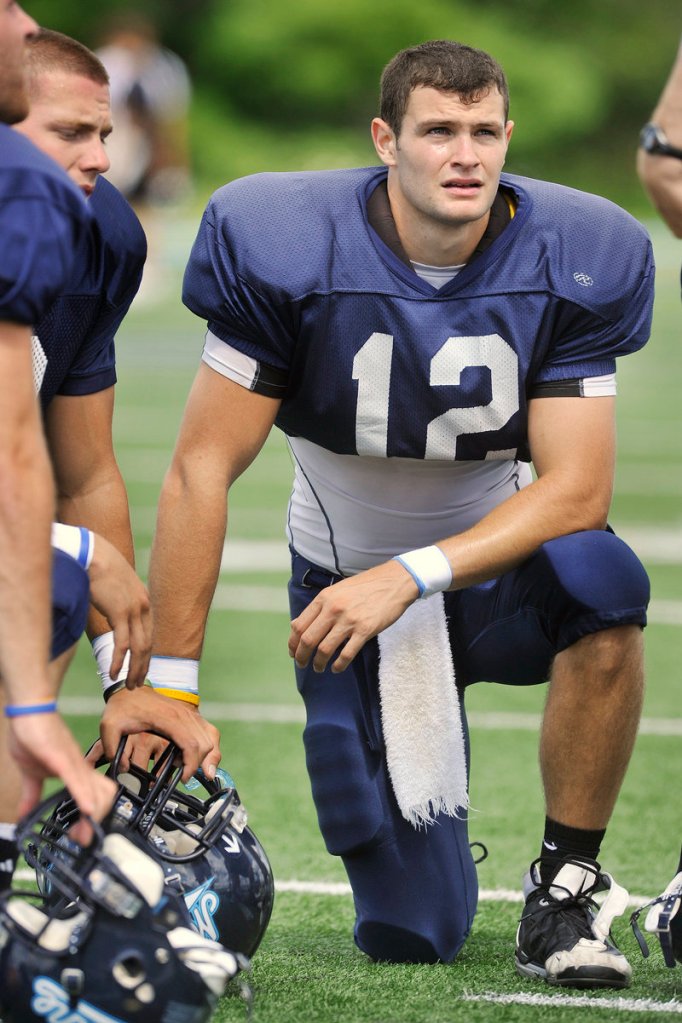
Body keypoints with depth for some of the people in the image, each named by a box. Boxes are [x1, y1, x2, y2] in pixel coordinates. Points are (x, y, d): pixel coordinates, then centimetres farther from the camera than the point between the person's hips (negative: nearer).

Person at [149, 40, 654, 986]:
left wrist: (412, 575, -33)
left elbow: (576, 489, -20)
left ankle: (565, 887, -15)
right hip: (348, 585, -1)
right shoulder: (288, 251, -20)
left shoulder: (573, 262, -16)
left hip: (496, 571, 1)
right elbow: (202, 470, -17)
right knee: (411, 934, -6)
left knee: (601, 577, -36)